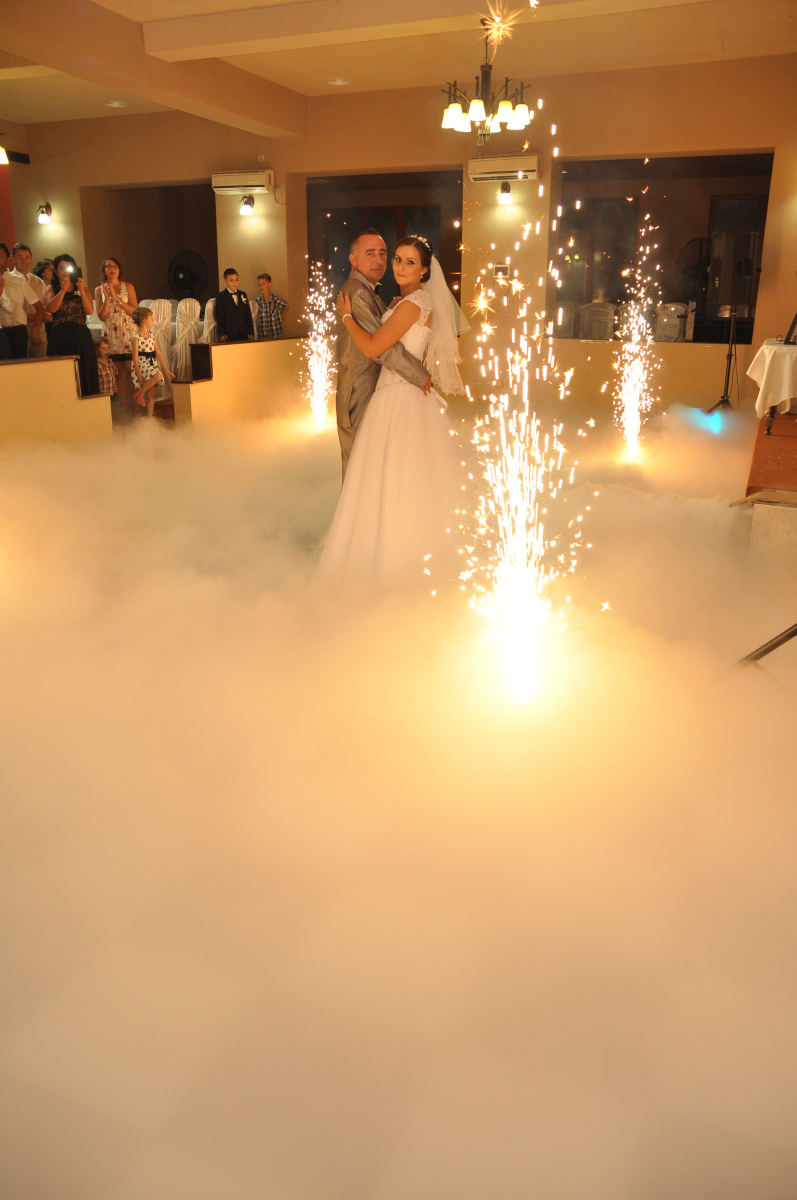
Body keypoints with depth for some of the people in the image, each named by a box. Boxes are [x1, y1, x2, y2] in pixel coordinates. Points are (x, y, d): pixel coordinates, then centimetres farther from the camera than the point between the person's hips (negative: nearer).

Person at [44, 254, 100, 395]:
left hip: (81, 337, 1)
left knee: (83, 371, -3)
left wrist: (82, 291, -11)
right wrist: (63, 290, -13)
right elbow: (51, 308, -9)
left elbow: (89, 311, 0)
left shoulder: (82, 288, 15)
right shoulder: (52, 289, 12)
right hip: (59, 339, -1)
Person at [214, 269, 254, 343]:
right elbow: (219, 317, 0)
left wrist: (251, 332, 6)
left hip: (244, 335, 3)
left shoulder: (243, 295, 17)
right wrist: (221, 334, -12)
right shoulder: (221, 297, 5)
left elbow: (248, 314, 16)